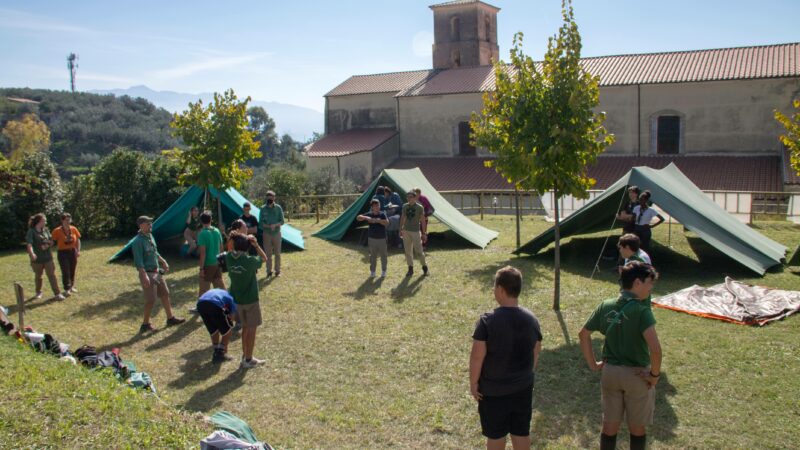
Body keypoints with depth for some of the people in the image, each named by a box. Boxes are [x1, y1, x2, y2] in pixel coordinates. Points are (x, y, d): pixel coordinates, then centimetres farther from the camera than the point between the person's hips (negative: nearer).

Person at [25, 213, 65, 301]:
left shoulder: (46, 230, 4)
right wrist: (32, 253, -40)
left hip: (47, 257, 3)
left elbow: (51, 242, 12)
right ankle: (38, 292, 34)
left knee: (52, 275, -2)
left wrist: (48, 245, -11)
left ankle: (57, 293, -2)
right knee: (38, 276, 15)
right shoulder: (31, 231, -11)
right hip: (37, 259, -3)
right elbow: (29, 244, -23)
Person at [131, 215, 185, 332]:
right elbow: (138, 261, -23)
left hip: (157, 272, 9)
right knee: (150, 300, -4)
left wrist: (163, 262, 26)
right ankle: (145, 324, 11)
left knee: (165, 294, 14)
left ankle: (170, 318, 24)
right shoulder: (138, 241, -19)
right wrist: (144, 276, -28)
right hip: (147, 273, -9)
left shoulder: (150, 236, 9)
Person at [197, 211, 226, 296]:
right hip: (217, 263, 6)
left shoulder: (202, 234, -15)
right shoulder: (217, 231, 3)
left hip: (208, 265, -6)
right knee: (221, 287, 15)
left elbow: (203, 252, -17)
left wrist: (201, 268, -13)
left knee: (204, 290, 2)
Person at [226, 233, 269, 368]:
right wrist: (256, 245, -14)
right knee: (252, 329, 7)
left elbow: (232, 251, 15)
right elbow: (264, 258, -2)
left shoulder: (229, 258, -8)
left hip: (237, 299, 6)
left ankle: (245, 356, 27)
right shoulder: (250, 261, -20)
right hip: (250, 300, -6)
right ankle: (248, 360, 12)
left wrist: (246, 239, 0)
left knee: (245, 328, 20)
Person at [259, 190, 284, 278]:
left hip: (276, 233, 0)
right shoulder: (263, 209, -1)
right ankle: (269, 271, 12)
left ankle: (277, 271, 14)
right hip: (267, 233, 0)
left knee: (277, 253, 5)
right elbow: (260, 222, -1)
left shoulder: (278, 208, -2)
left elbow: (282, 221, -2)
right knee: (268, 253, 3)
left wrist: (275, 225, -21)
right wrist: (268, 226, -19)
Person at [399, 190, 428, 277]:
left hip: (415, 231, -4)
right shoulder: (405, 206, 6)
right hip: (406, 231, 4)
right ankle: (410, 269, 15)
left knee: (419, 250, -4)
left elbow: (423, 220, -3)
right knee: (408, 251, 7)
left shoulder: (419, 207, -5)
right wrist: (400, 229, 12)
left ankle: (424, 266, 13)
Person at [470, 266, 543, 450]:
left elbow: (477, 357, -19)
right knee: (522, 432, 17)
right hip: (523, 387, 4)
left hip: (493, 389, -4)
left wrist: (473, 383, -5)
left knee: (495, 434, 13)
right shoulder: (531, 319, -6)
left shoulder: (488, 321, -21)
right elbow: (536, 353, 6)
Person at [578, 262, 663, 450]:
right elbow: (655, 348, -30)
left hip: (609, 371, 4)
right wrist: (655, 374, -15)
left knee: (609, 425, 16)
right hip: (637, 375, -4)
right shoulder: (642, 311, -21)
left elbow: (583, 334, 5)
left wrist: (593, 364, 10)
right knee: (637, 428, 15)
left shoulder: (605, 306, -3)